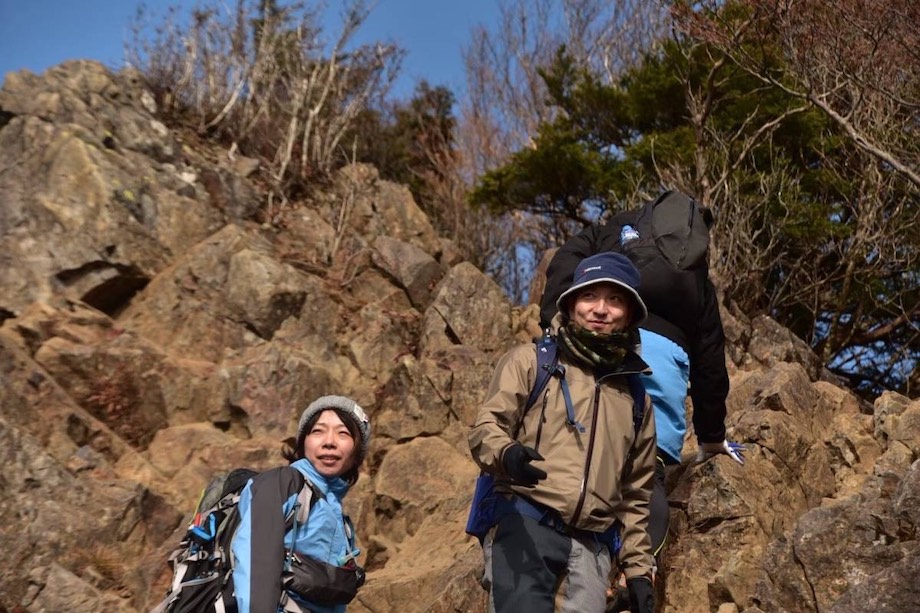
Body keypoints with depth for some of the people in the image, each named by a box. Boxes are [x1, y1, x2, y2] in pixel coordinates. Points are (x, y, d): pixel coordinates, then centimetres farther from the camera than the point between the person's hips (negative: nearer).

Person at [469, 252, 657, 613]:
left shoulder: (636, 397, 20)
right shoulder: (531, 360, 7)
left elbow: (636, 494, 24)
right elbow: (485, 428, -1)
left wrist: (639, 568, 19)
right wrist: (506, 454, -24)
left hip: (592, 547, 5)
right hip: (525, 527, -4)